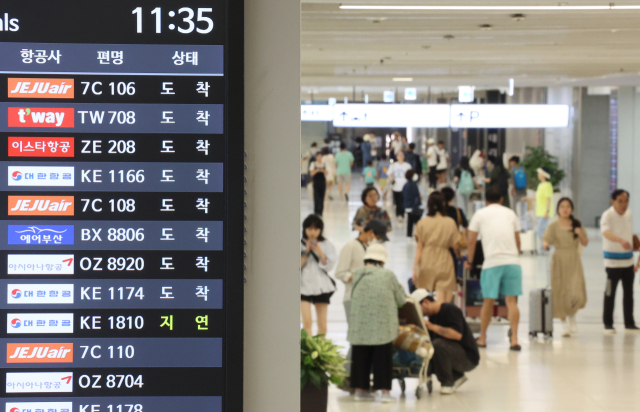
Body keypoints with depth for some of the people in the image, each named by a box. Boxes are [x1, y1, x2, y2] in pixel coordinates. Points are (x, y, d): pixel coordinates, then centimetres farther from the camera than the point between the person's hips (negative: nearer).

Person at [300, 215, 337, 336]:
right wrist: (306, 251, -12)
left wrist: (318, 251, -12)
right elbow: (299, 265, -5)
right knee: (307, 322, -16)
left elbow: (329, 265, -4)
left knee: (322, 324, 3)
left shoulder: (327, 245, 5)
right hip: (304, 286, -2)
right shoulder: (300, 244, 2)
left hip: (321, 286, 2)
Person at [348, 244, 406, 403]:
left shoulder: (357, 275, 3)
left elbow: (355, 298, 10)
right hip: (383, 327, -2)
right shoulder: (388, 275, -3)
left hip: (360, 326, 2)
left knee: (361, 356, 10)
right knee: (383, 358, 4)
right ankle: (385, 391, 2)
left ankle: (360, 389, 14)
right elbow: (401, 300, 4)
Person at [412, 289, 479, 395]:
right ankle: (457, 377, 7)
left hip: (469, 357, -9)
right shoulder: (432, 316, 10)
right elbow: (430, 340, 10)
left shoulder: (450, 310, -16)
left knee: (438, 344, -31)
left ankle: (447, 382, -16)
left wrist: (432, 327, -30)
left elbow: (457, 335, -31)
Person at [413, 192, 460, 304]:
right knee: (442, 302, -7)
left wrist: (415, 268, 2)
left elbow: (419, 248, 0)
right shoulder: (450, 223, 0)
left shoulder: (422, 223, 2)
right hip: (444, 263, -2)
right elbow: (455, 246, 3)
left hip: (426, 263, 2)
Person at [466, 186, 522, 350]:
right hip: (512, 261, 2)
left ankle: (482, 338, 18)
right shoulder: (510, 213, 15)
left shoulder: (480, 214, 8)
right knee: (511, 301, 1)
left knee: (488, 301, 7)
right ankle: (514, 339, -6)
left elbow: (471, 240, 8)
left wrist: (469, 261, 19)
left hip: (492, 262, -2)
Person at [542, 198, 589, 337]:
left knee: (576, 293, -13)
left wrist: (580, 234, -10)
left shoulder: (577, 224, 6)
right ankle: (566, 324, 19)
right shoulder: (553, 226, 0)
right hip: (559, 260, -1)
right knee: (560, 293, 2)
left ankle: (571, 316, 15)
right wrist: (545, 245, -29)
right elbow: (546, 240, -6)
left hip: (574, 262, 1)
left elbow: (585, 243, 10)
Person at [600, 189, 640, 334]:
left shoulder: (628, 215, 7)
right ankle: (608, 324, 11)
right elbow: (606, 233, -35)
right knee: (610, 294, 1)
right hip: (613, 262, -6)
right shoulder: (607, 216, -15)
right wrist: (621, 240, -54)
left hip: (628, 261, 6)